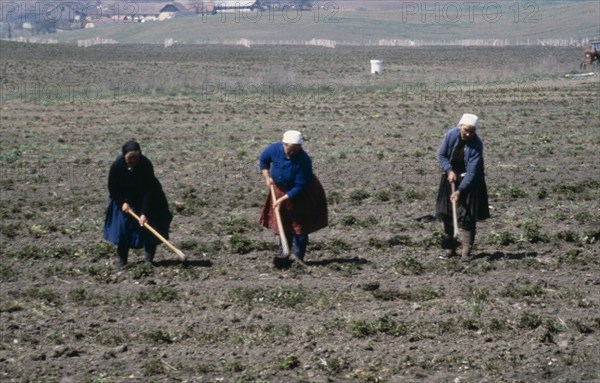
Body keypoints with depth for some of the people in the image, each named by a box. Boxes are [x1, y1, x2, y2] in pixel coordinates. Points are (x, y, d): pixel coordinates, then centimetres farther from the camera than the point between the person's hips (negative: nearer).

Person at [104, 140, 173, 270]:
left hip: (145, 200, -1)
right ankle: (122, 260, 10)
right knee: (122, 228, -3)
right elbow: (112, 188, -9)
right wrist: (122, 202, -18)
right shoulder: (117, 166, -24)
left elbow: (149, 190, -28)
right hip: (124, 200, 1)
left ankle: (149, 259, 5)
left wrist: (144, 213, -32)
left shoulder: (146, 165, -29)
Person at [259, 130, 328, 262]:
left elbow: (299, 187, -28)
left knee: (300, 226, -2)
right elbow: (263, 160, 3)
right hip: (280, 190, 4)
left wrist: (283, 200, -30)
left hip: (300, 196, -4)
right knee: (283, 224, 12)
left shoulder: (304, 161, -32)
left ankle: (299, 257, 7)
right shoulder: (275, 149, -20)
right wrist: (267, 177, -9)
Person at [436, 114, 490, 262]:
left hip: (469, 182, -4)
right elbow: (441, 155, -2)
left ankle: (466, 251, -5)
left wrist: (460, 191, -34)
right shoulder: (451, 134, -14)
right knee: (446, 214, 6)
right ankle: (450, 247, 19)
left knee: (467, 216, -8)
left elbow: (472, 172, -27)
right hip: (451, 177, 4)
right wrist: (449, 170, -17)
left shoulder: (476, 145, -24)